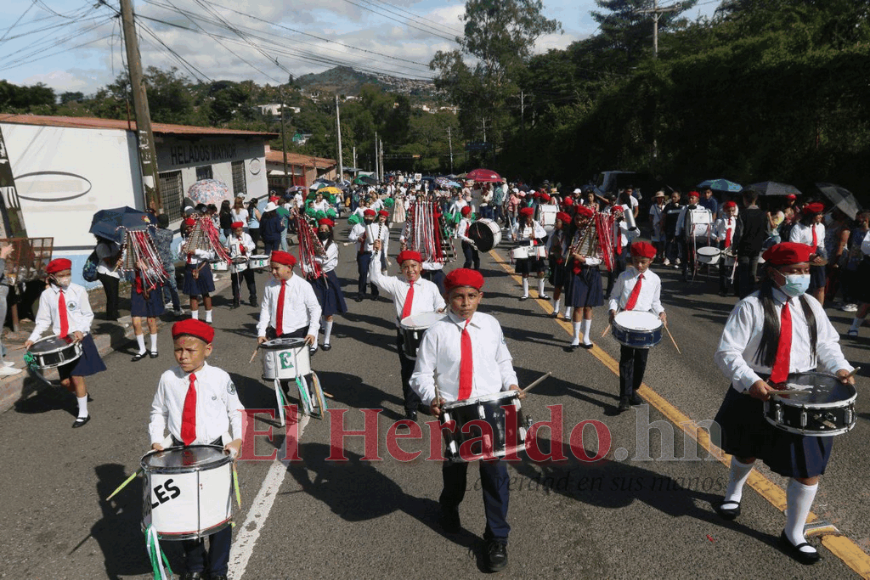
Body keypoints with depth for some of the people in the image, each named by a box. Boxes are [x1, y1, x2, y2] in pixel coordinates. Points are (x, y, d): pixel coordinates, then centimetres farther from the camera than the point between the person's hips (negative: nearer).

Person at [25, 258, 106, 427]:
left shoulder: (78, 290, -6)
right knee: (65, 382, 5)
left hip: (80, 339, -3)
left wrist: (80, 330, -20)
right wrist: (32, 338, -8)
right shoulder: (46, 295, 1)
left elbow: (88, 315, -4)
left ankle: (83, 413, 9)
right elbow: (43, 320, 5)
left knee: (76, 377, -5)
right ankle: (82, 393, 38)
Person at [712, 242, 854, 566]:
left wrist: (839, 368, -12)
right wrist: (750, 382, -32)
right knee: (747, 451, 20)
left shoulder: (810, 305, -1)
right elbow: (727, 353, -19)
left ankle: (793, 535, 22)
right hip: (756, 395, -3)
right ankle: (734, 493, 54)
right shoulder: (750, 307, -16)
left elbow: (826, 343, 8)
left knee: (808, 465, 1)